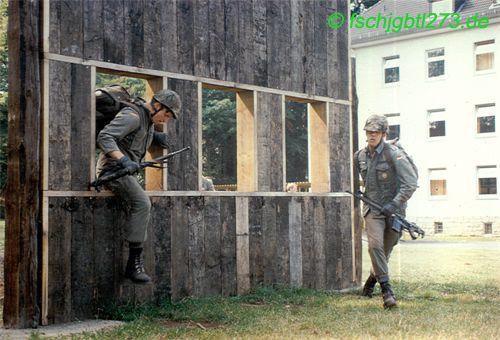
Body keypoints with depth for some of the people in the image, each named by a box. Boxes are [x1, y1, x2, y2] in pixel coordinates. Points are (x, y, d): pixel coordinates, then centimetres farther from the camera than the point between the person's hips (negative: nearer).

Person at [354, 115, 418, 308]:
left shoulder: (394, 154, -11)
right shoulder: (360, 156, 5)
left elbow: (411, 183, -16)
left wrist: (394, 204, -23)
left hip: (392, 210, -2)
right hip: (372, 209, 2)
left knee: (385, 251, 8)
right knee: (375, 245, -20)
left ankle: (371, 282, 34)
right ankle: (386, 290, -18)